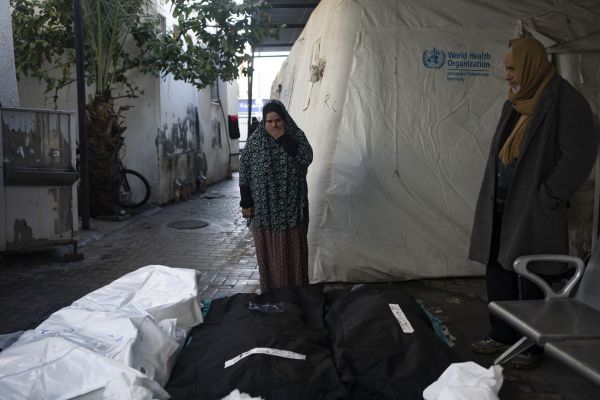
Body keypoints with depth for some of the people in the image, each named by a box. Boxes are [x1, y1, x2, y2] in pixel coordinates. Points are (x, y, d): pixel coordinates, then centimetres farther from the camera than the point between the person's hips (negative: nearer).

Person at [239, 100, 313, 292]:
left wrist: (284, 139, -19)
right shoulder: (255, 140, -1)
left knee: (293, 249, 5)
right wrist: (246, 203, -4)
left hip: (291, 206, 0)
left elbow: (306, 159, -16)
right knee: (268, 251, 7)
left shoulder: (296, 136, 0)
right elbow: (244, 171, -1)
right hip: (264, 207, 0)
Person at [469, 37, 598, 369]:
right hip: (501, 208, 8)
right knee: (497, 271, 13)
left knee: (531, 282, 2)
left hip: (533, 213, -8)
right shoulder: (514, 104, 14)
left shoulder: (565, 102, -10)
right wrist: (492, 198, 11)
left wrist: (547, 198, -15)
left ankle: (532, 346, 18)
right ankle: (502, 335, 29)